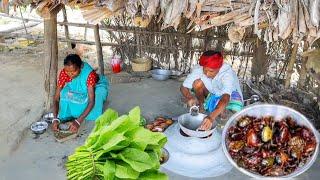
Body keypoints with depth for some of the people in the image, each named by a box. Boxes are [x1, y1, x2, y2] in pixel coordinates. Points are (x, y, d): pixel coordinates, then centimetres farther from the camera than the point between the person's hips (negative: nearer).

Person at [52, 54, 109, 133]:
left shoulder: (89, 74, -40)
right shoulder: (63, 73, -28)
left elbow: (91, 101, -43)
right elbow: (56, 98, -25)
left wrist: (78, 121, -51)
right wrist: (55, 118, -40)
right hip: (78, 90, 3)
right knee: (65, 93, -27)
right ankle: (67, 116, -5)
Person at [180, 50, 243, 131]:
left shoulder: (227, 73, -37)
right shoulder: (198, 69, -27)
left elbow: (225, 98, -50)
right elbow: (183, 87, -23)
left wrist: (211, 117, -65)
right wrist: (190, 97, -47)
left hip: (229, 94, -2)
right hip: (210, 93, 3)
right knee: (197, 83, -28)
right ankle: (201, 106, -2)